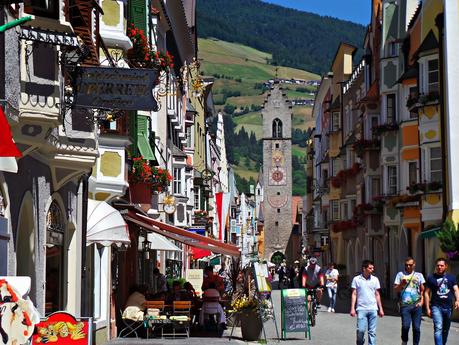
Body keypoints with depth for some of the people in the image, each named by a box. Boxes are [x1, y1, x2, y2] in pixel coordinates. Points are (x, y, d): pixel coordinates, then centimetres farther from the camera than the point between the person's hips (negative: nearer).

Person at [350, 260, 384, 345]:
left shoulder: (375, 279, 8)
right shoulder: (356, 279, 1)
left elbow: (377, 295, 13)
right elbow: (354, 294, 3)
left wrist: (380, 309, 10)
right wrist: (352, 308, -3)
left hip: (373, 309, 2)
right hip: (361, 309, -2)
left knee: (372, 332, 2)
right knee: (361, 330, -8)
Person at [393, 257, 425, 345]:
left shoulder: (419, 275, 14)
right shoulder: (400, 274, 10)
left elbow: (422, 290, 15)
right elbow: (395, 290, 7)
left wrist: (421, 301, 2)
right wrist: (401, 284, -11)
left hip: (417, 305, 2)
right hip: (405, 305, -2)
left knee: (416, 327, -1)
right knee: (405, 325, -14)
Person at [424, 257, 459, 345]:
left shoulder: (451, 277, 10)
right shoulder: (431, 278, 4)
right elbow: (427, 293, 4)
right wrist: (427, 308, -2)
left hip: (448, 307, 3)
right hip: (436, 307, -3)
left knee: (446, 330, 13)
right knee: (438, 328, -17)